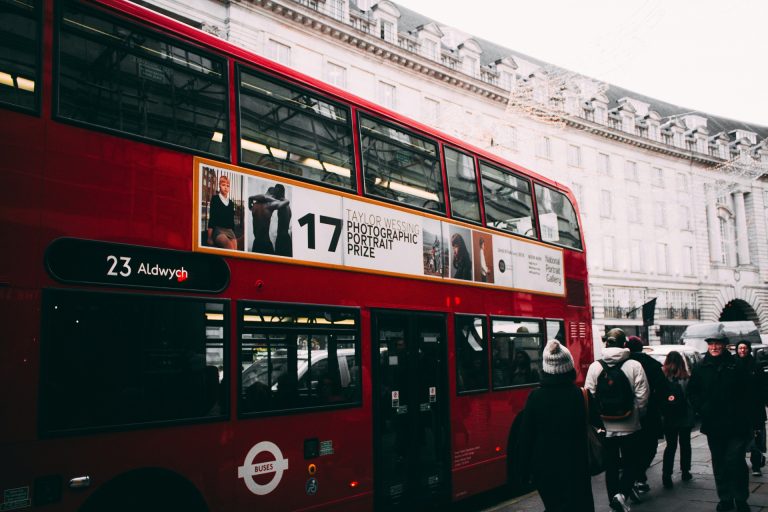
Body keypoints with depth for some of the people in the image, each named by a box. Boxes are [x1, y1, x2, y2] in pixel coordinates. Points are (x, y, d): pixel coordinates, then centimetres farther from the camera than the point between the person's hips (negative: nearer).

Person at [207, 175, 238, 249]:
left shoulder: (231, 203, 19)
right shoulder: (215, 199, 6)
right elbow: (211, 218, 1)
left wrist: (234, 235, 17)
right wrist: (209, 237, -6)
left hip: (230, 231, 5)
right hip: (218, 230, -5)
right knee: (230, 246, -37)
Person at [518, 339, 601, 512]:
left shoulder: (535, 397, -10)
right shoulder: (582, 395, -11)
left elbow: (525, 436, -6)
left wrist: (526, 467, 4)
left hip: (544, 467, 1)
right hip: (575, 466, -1)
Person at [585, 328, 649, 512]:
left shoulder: (595, 367, -6)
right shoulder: (634, 365, -11)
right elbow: (642, 397, -10)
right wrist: (638, 414, 9)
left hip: (606, 427, 2)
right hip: (630, 426, -2)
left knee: (611, 465, 15)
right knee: (633, 462, 14)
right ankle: (623, 493, -5)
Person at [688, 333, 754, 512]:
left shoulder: (735, 366, -1)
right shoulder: (701, 368, 5)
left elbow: (746, 394, 0)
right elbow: (692, 392, 12)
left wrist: (747, 421, -6)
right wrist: (702, 409, -2)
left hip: (735, 425, -3)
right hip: (713, 425, 3)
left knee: (735, 461, -7)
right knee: (719, 464, 10)